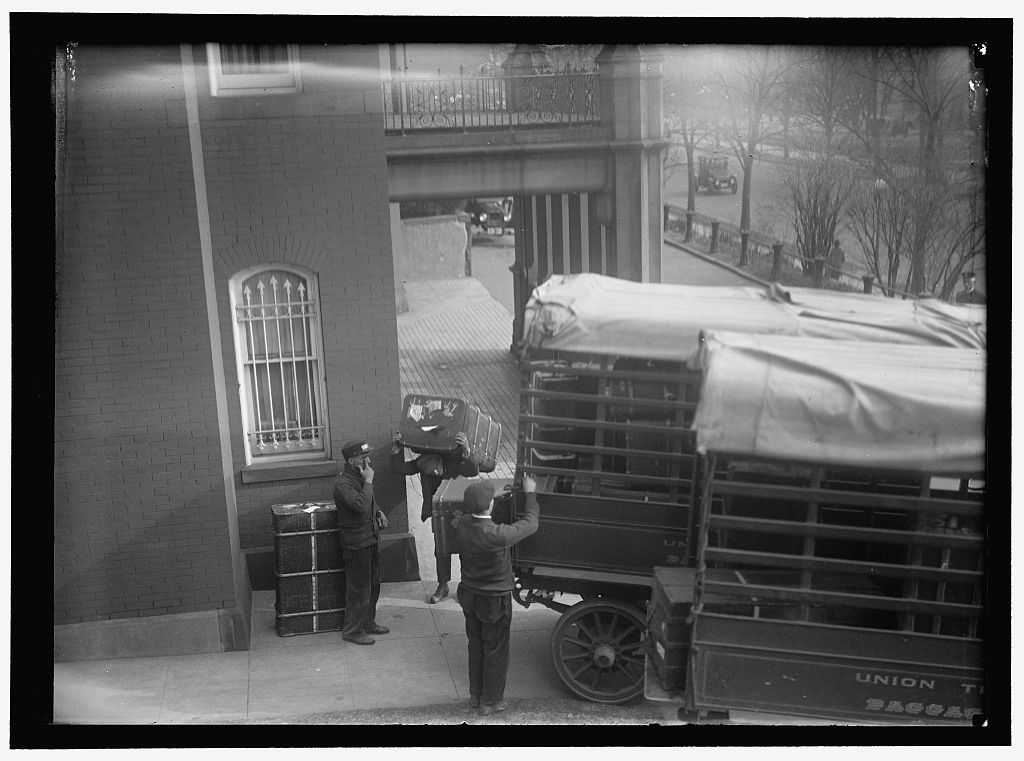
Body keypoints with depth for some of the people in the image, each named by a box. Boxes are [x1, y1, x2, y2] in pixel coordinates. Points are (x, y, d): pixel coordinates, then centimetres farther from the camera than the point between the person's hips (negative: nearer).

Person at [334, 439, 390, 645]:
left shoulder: (361, 476, 6)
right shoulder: (343, 483, -23)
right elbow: (361, 505, -38)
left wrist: (379, 512, 6)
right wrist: (368, 481, -29)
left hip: (372, 537, 9)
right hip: (356, 543, -9)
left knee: (374, 584, 19)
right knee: (359, 589, 0)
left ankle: (368, 622, 33)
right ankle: (352, 630, 14)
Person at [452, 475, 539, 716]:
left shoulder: (462, 525, -15)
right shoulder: (497, 535, -33)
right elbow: (530, 523, -18)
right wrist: (530, 493, -6)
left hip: (469, 595, 6)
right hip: (495, 601, -6)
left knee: (476, 646, 23)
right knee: (495, 650, 14)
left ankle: (475, 695, 39)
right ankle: (490, 702, 28)